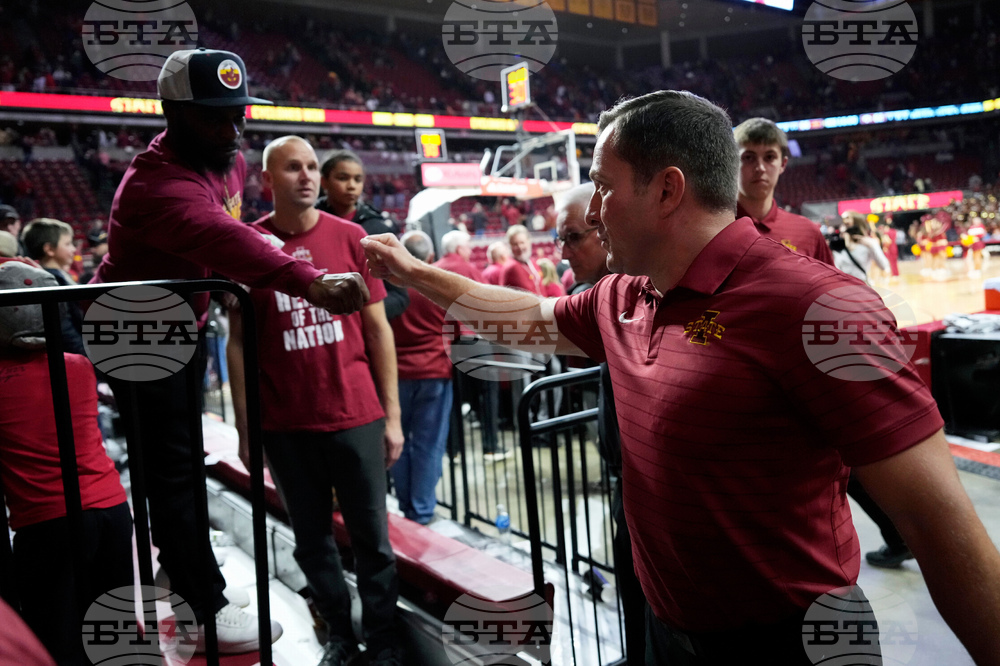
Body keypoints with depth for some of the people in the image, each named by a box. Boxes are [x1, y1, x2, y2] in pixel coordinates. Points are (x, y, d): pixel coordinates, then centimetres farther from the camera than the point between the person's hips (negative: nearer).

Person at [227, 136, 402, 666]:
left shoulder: (350, 237, 1)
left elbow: (378, 329, 3)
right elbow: (239, 342, 3)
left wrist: (392, 415, 0)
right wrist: (244, 428, 0)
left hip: (356, 417, 0)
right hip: (284, 424, 1)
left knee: (371, 538, 6)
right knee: (311, 540, 13)